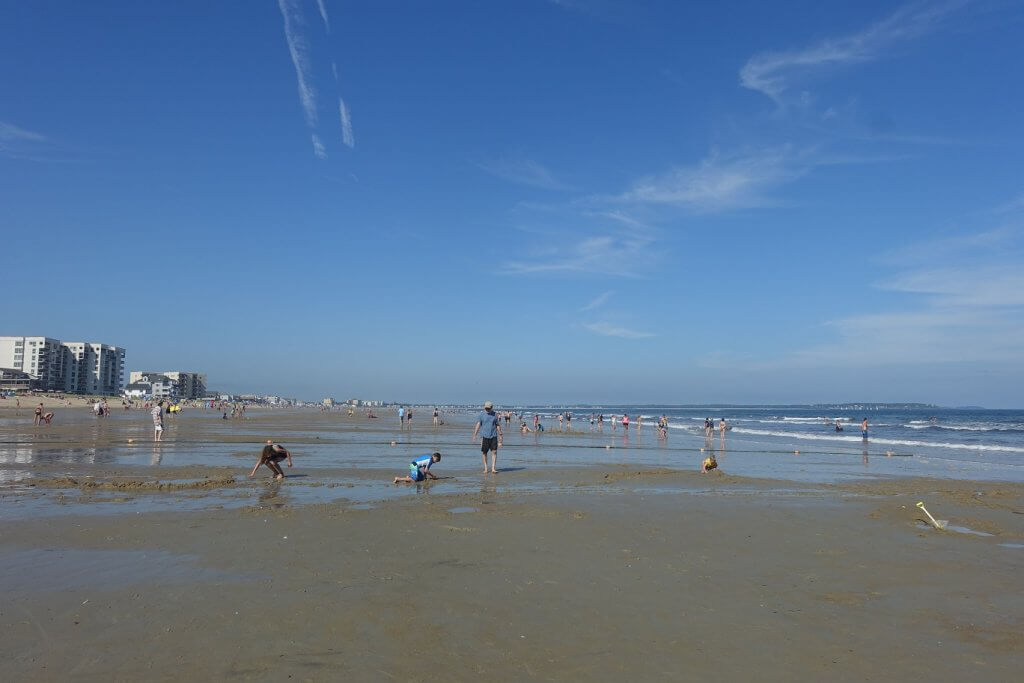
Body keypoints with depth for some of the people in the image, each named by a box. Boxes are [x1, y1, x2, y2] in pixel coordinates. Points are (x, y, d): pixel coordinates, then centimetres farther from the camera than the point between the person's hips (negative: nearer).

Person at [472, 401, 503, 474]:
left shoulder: (495, 414, 7)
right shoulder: (481, 415, 4)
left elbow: (498, 426, 11)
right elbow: (478, 424, -3)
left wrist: (500, 436, 9)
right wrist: (474, 435, -14)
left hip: (493, 436, 0)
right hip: (484, 436, 0)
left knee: (494, 452, -8)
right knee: (484, 453, 5)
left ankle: (493, 468, -8)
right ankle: (485, 468, 16)